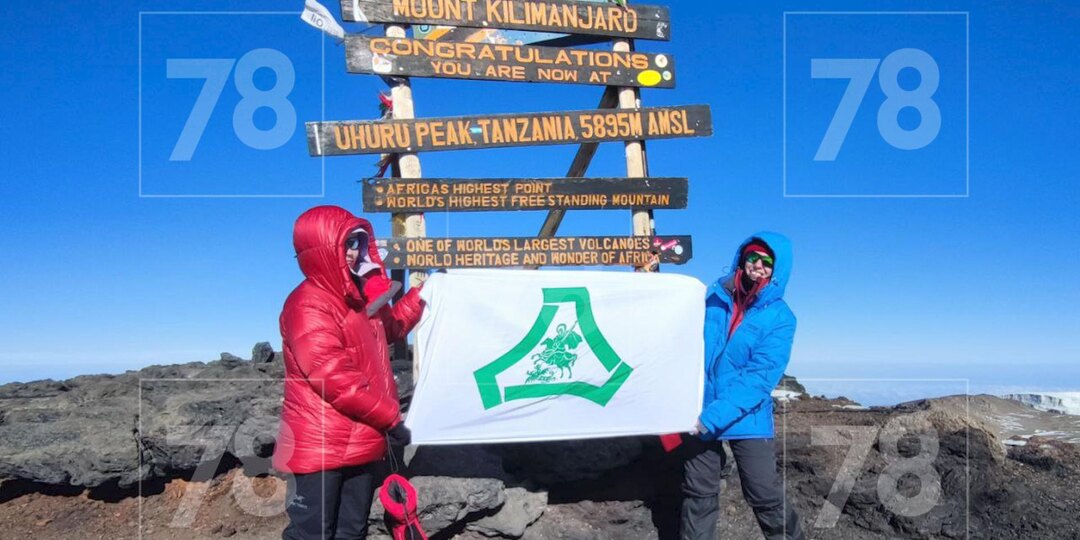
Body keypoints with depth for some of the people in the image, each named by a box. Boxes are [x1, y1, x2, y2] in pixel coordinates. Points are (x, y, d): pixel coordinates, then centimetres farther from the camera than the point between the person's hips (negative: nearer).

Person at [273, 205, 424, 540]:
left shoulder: (358, 296, 13)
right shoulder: (309, 307, -19)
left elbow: (388, 327, 34)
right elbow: (335, 380, -24)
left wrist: (422, 294, 26)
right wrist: (389, 418, -18)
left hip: (363, 443, 9)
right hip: (320, 448, -9)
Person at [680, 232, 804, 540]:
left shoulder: (780, 318, -8)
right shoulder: (712, 297, 1)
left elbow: (759, 377, -18)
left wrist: (712, 417, -26)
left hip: (747, 421, -2)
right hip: (698, 416, 3)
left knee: (766, 497, 3)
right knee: (698, 496, 14)